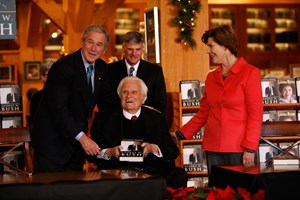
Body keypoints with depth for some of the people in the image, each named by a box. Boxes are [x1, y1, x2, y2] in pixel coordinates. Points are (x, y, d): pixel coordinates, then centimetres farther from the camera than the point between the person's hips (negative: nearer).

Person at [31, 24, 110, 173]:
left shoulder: (102, 68, 5)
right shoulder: (63, 67, -18)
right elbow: (59, 108, -25)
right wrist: (82, 137, -33)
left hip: (78, 142, 7)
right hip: (52, 142, -7)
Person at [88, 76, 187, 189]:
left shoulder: (157, 118, 17)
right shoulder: (103, 119, 13)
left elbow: (173, 151, 10)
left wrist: (154, 148, -9)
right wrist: (109, 152, -12)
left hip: (152, 171, 2)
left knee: (179, 175, -27)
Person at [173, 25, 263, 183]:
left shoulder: (250, 73, -3)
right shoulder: (211, 77, 13)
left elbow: (255, 115, -7)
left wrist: (250, 149, -12)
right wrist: (180, 134, 11)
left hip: (239, 148, -5)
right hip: (213, 147, 5)